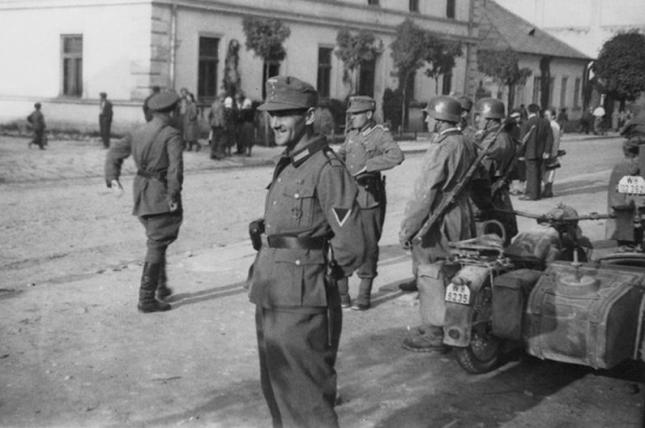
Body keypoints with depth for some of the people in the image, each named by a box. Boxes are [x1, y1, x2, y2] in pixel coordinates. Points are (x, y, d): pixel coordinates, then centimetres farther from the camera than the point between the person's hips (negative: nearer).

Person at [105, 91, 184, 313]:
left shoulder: (138, 132, 11)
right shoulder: (171, 135, -12)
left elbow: (115, 150, 13)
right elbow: (175, 166, -24)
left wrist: (112, 177, 7)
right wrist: (174, 195, -22)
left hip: (141, 192, 8)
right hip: (161, 194, -8)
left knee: (156, 240, 23)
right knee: (157, 244, -4)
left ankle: (161, 286, 34)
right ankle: (146, 299, -3)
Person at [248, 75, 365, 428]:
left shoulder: (326, 170, -16)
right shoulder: (285, 165, 11)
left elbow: (350, 248, -16)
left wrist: (321, 276, -1)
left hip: (300, 307, -9)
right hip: (269, 302, 9)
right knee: (277, 398, 21)